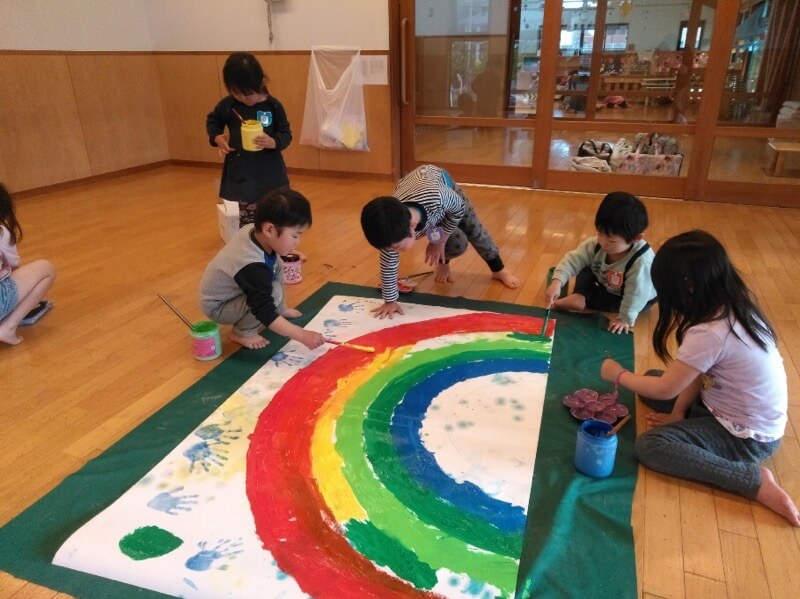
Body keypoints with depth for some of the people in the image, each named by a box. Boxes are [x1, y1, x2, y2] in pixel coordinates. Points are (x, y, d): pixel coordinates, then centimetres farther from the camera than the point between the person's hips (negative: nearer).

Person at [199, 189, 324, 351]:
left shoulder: (253, 230, -16)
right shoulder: (252, 267, -39)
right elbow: (266, 314, -38)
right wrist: (302, 335, -39)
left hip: (234, 290, 9)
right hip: (217, 307, -9)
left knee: (276, 267, 2)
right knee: (274, 292, -29)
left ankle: (280, 310, 19)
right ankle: (242, 332, -7)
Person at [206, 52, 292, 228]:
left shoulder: (273, 106, -7)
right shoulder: (228, 104, -2)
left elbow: (286, 135, -1)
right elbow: (212, 120, 17)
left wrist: (273, 142, -23)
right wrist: (217, 137, -4)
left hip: (270, 174, -1)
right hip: (240, 174, 1)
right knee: (245, 224, 5)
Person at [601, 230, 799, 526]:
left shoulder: (709, 333, -31)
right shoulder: (736, 306, -4)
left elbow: (666, 389, -19)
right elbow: (696, 372, 2)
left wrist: (619, 375, -4)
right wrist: (678, 413, -2)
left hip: (748, 436, -9)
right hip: (757, 418, 9)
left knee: (649, 446, -17)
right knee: (653, 378, 11)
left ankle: (753, 479, -13)